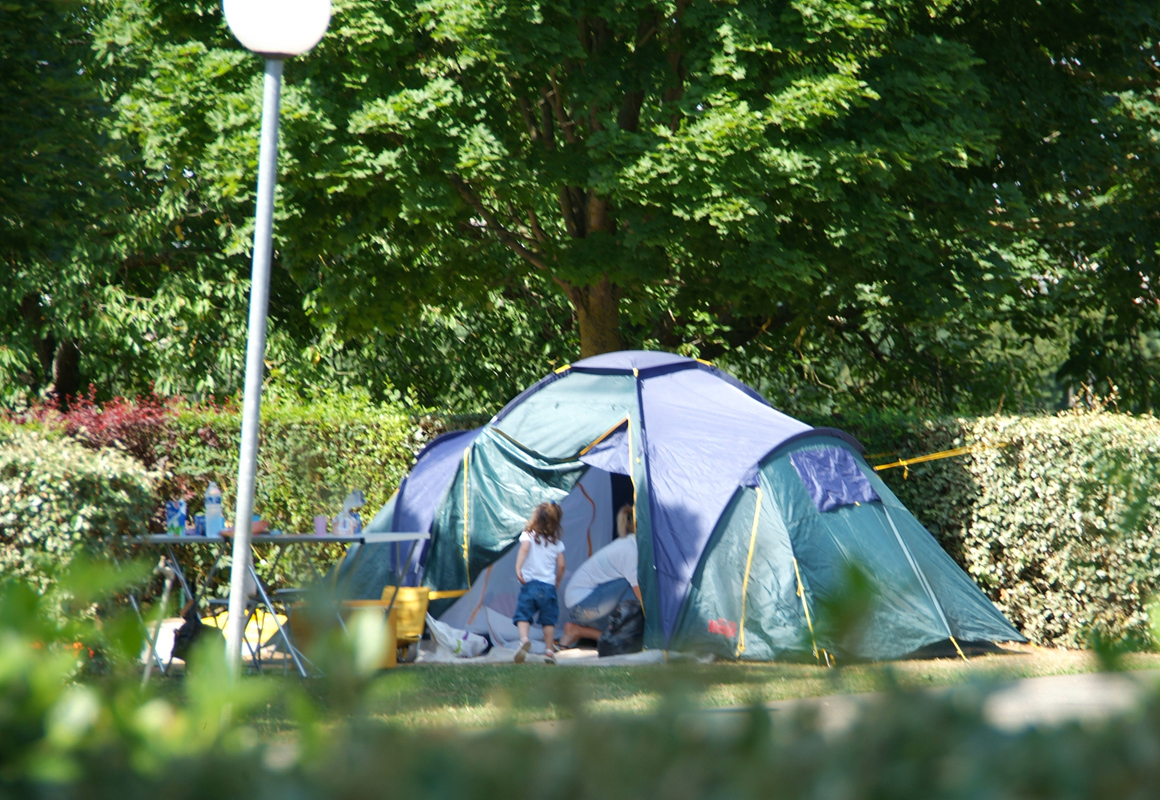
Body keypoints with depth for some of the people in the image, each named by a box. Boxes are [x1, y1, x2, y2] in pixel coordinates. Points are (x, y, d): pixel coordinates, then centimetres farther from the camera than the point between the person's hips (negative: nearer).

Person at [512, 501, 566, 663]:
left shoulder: (528, 535, 1)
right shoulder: (557, 543, 9)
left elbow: (524, 548, -19)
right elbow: (561, 565, 6)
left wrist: (518, 568, -27)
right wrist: (557, 582, 21)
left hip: (530, 583, -3)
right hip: (549, 585, 3)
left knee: (523, 615, -4)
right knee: (549, 619, 12)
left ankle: (524, 639, -29)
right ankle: (549, 650, 11)